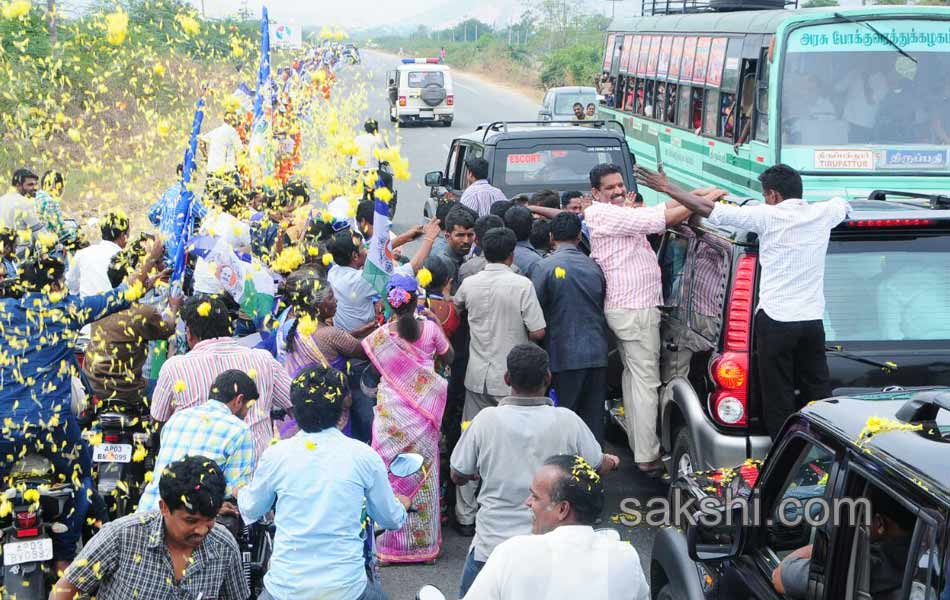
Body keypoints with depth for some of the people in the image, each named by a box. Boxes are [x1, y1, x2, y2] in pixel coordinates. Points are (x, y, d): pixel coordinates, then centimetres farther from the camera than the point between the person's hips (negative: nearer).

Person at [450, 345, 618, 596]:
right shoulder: (567, 421, -7)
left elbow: (458, 475, 4)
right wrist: (612, 461, 34)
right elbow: (599, 467, 11)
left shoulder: (486, 420, -9)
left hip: (492, 545, 0)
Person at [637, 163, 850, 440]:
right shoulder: (821, 214, 6)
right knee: (819, 395, 9)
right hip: (813, 321, 5)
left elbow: (709, 208, -7)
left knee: (780, 399, 2)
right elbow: (844, 204, 32)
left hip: (776, 321, -5)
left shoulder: (768, 216, -8)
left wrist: (666, 187, 2)